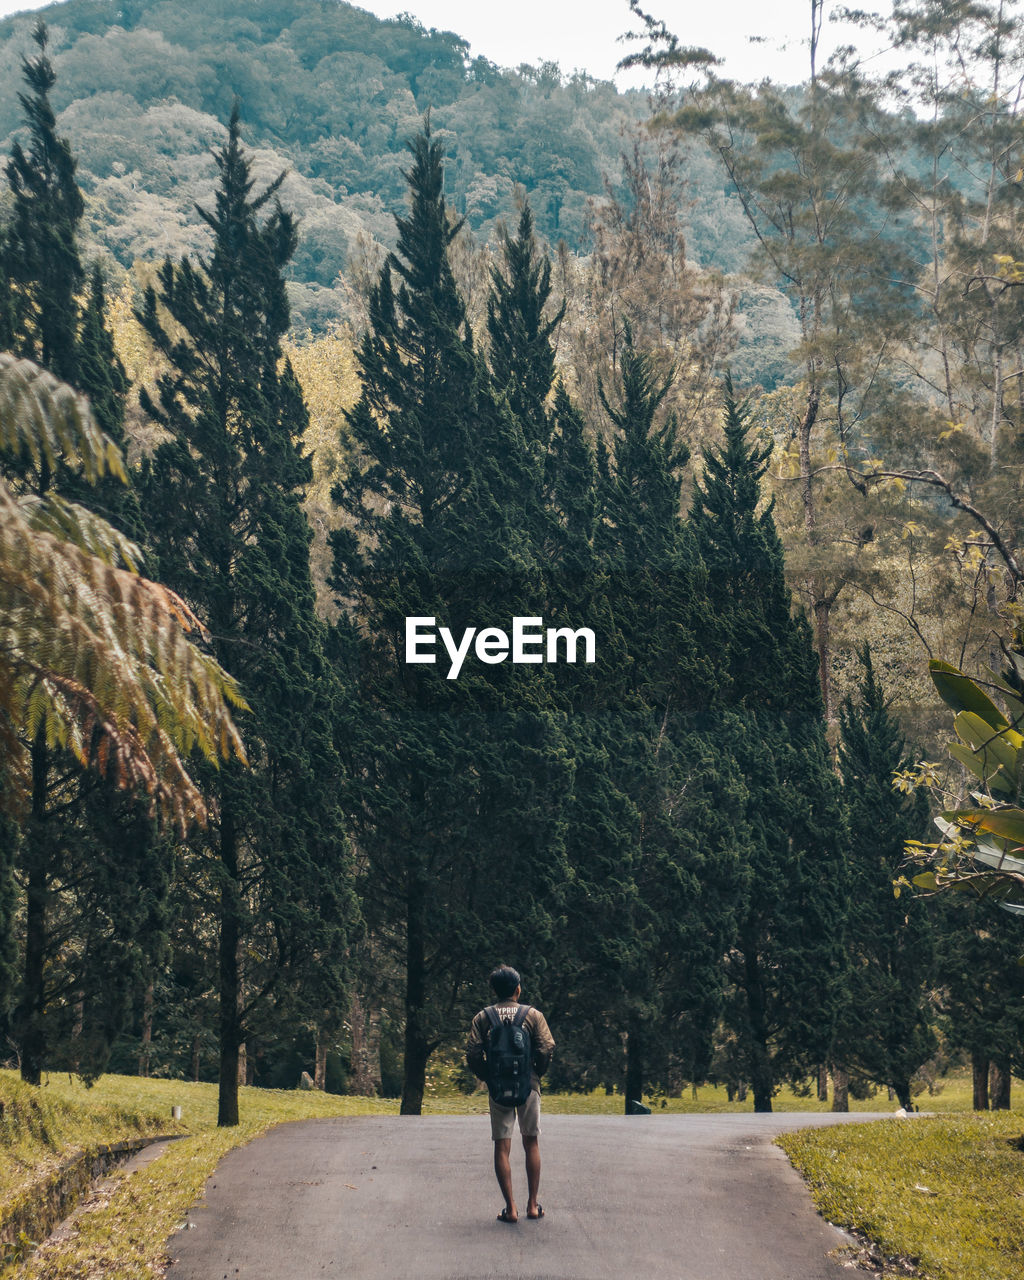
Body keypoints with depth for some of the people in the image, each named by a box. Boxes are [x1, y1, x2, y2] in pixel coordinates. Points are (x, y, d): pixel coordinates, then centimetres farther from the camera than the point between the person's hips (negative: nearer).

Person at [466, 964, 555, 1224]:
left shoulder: (482, 1017, 1)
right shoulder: (533, 1015, -1)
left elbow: (472, 1054, -7)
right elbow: (546, 1049, -8)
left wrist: (485, 1077, 8)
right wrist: (537, 1073, 8)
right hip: (528, 1086, 0)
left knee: (502, 1147, 3)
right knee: (531, 1144, 12)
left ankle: (510, 1208, -1)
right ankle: (533, 1205, 12)